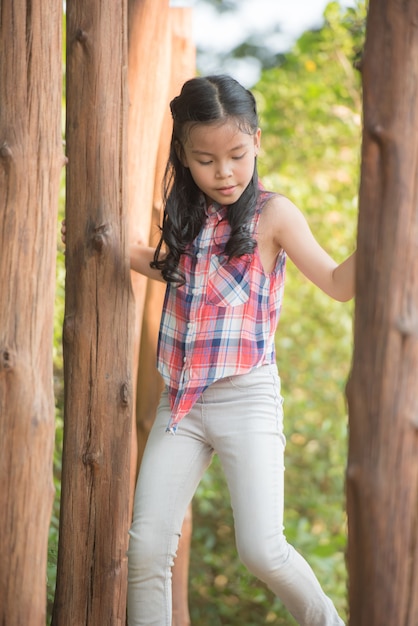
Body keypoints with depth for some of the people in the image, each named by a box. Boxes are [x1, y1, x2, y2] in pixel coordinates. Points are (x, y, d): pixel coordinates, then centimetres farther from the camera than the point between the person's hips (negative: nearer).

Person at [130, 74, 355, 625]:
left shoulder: (272, 214, -4)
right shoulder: (188, 216, 11)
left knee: (262, 550, -13)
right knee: (146, 547, -2)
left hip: (246, 396, -5)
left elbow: (338, 283, -7)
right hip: (180, 400, 5)